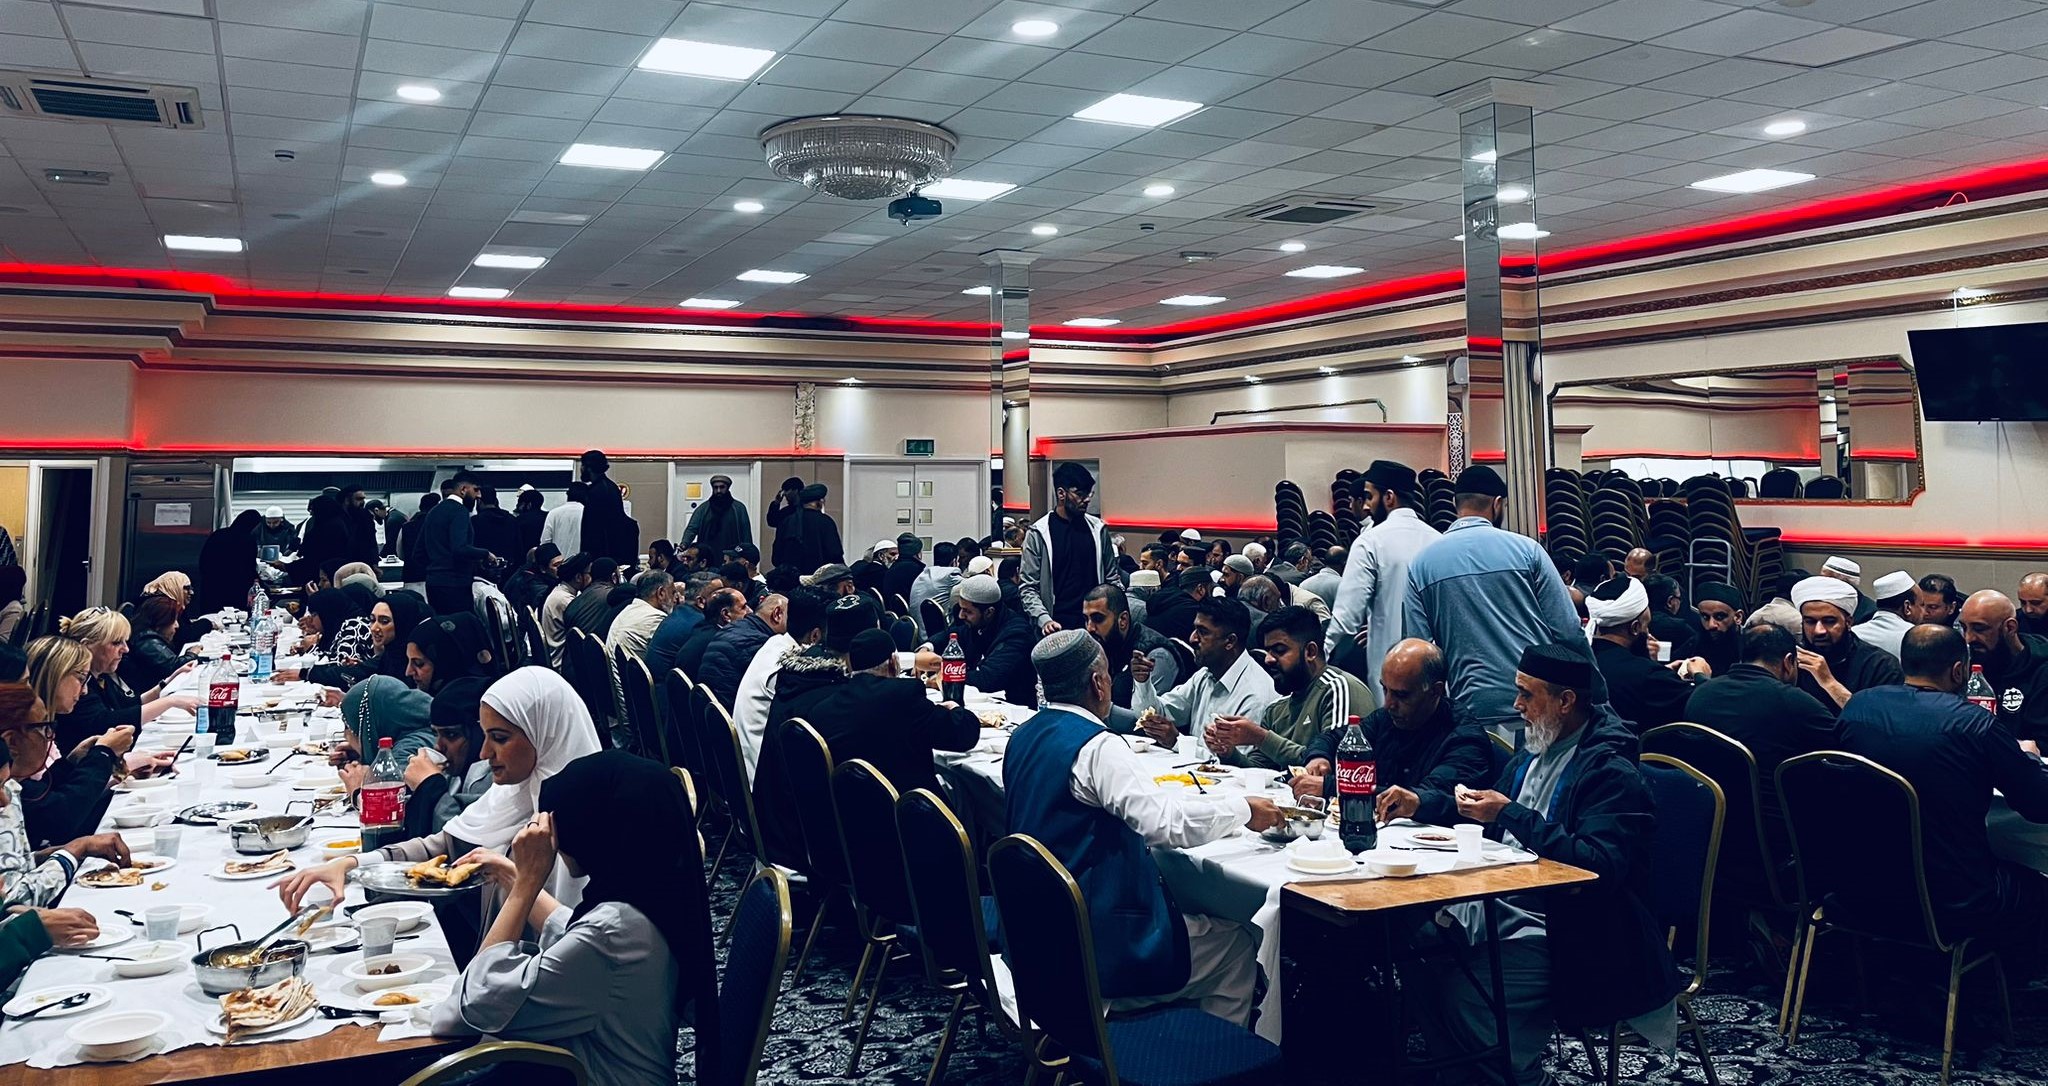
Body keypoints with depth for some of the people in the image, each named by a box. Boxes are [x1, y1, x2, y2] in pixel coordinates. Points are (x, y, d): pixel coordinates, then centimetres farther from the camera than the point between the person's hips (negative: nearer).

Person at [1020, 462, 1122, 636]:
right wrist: (1044, 620, -18)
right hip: (1057, 625, -3)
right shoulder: (1038, 533, -3)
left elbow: (1112, 579, 13)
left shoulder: (1098, 529, 7)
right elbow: (1027, 587, -4)